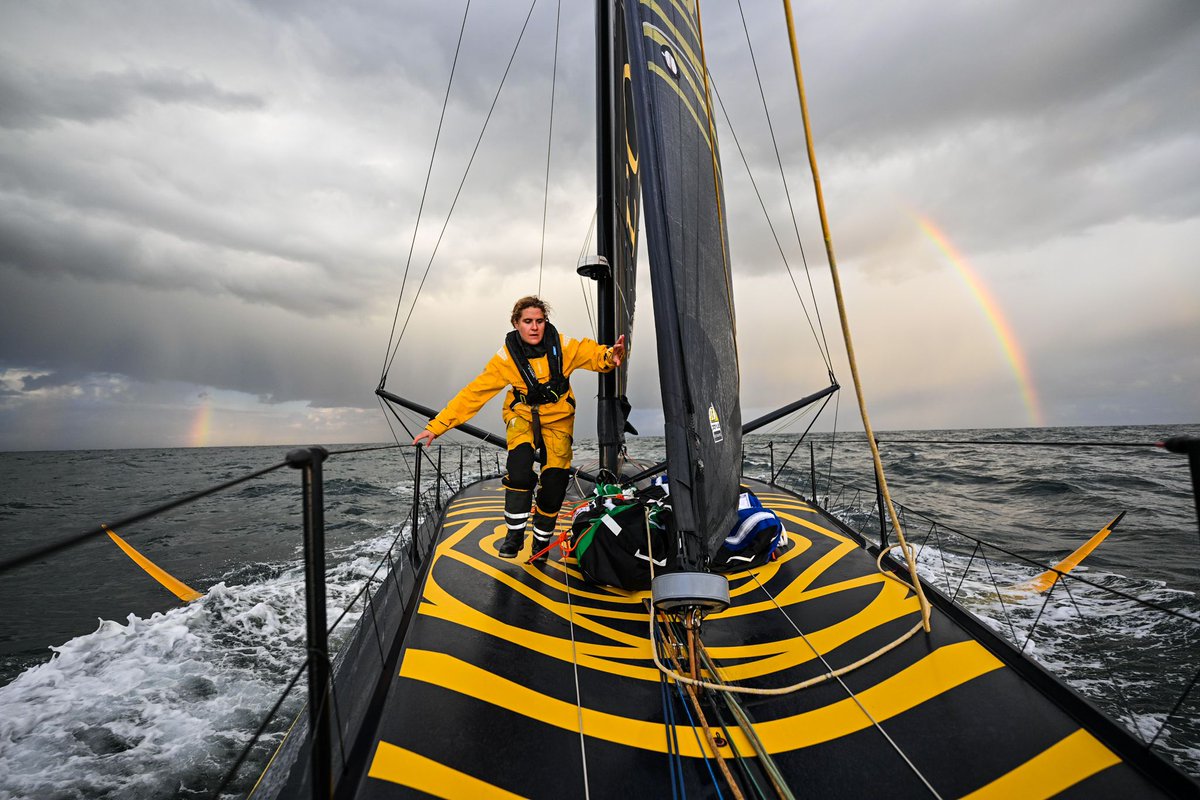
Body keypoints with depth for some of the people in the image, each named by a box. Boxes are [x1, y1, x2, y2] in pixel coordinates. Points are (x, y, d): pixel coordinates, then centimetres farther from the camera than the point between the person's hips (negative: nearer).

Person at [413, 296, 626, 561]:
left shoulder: (563, 346, -15)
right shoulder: (506, 357, -17)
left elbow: (594, 355, -9)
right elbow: (473, 393, -17)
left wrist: (610, 356, -36)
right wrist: (437, 426, -23)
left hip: (558, 419, 1)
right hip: (522, 416, -1)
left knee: (555, 481, -9)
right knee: (519, 463, -27)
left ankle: (542, 538, 16)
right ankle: (514, 534, -8)